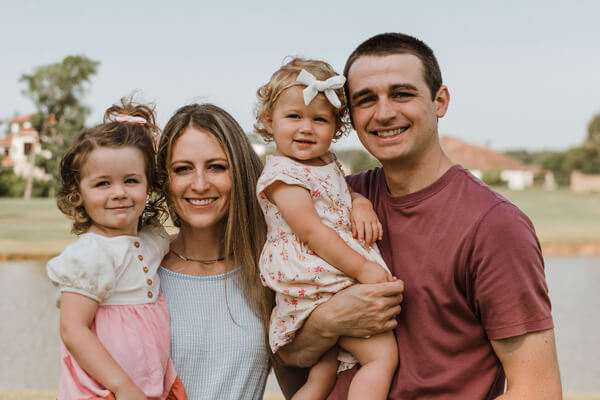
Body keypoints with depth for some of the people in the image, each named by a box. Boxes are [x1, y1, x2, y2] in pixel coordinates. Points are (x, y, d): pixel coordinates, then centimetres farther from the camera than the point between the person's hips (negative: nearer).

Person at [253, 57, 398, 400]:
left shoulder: (327, 163, 15)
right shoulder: (282, 174, -13)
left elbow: (345, 193, 31)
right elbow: (311, 232, -19)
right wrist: (361, 268, -21)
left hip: (344, 278, 9)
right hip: (319, 289, -9)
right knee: (382, 354, -14)